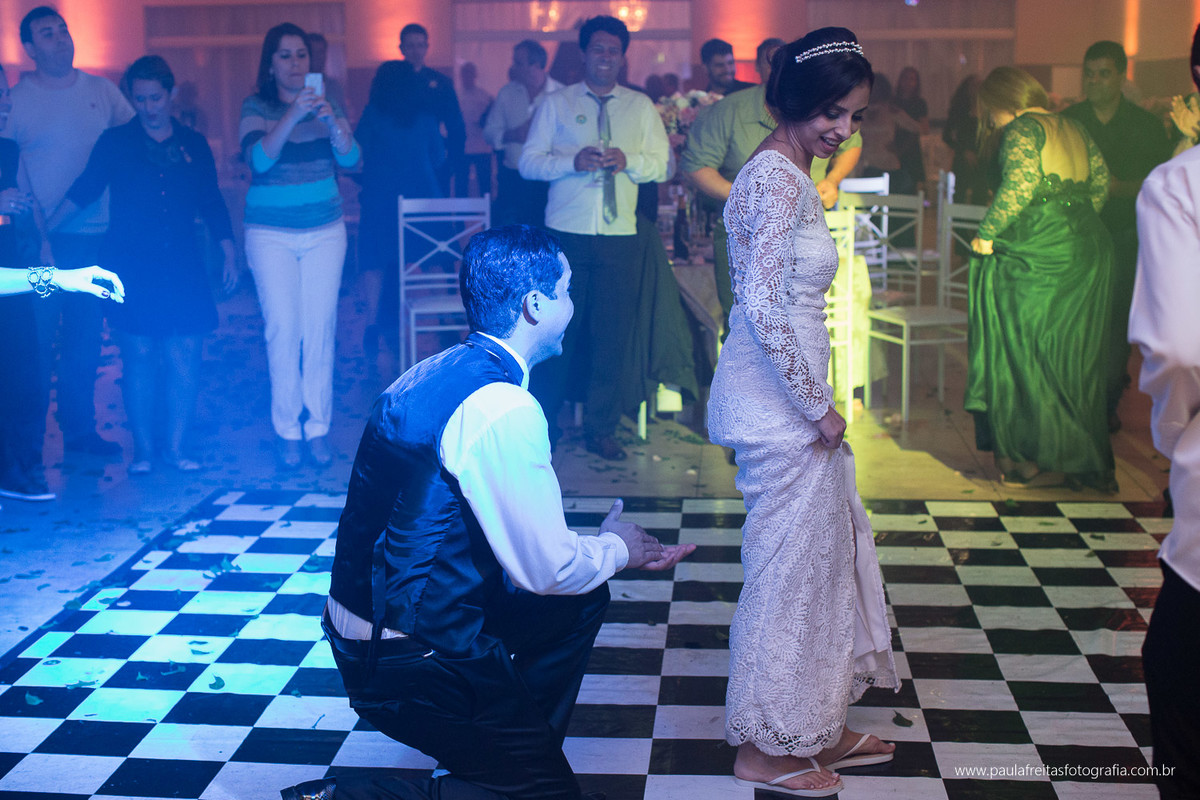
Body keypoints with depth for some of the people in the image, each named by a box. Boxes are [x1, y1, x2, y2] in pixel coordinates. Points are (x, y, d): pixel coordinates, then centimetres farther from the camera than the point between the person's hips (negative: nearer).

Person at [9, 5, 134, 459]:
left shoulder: (103, 91, 9)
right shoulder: (16, 100, -1)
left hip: (97, 234, 3)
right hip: (44, 239, -3)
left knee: (86, 336, 9)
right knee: (37, 336, -1)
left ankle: (79, 428, 20)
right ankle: (28, 433, 12)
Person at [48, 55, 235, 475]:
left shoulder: (193, 144, 11)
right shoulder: (115, 142, 6)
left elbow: (212, 203, 15)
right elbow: (84, 190, 2)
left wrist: (228, 252, 10)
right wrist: (44, 226, -9)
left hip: (183, 270, 2)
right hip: (131, 268, -2)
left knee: (186, 359, -2)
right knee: (139, 358, -2)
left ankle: (175, 447, 9)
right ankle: (143, 449, 9)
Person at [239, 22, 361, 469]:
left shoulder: (325, 103, 6)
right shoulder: (257, 108, -2)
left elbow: (350, 159, -5)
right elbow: (258, 158, -18)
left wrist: (333, 123, -23)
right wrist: (292, 118, -30)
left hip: (324, 231, 2)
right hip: (271, 234, -2)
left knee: (320, 329, 0)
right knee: (283, 329, -5)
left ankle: (318, 428, 8)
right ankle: (287, 430, 4)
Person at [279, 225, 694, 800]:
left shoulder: (444, 371, 8)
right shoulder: (501, 407, -23)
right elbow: (549, 568, -16)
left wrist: (610, 548, 21)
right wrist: (618, 549, 4)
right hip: (407, 660, -9)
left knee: (583, 600, 17)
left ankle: (520, 746, 23)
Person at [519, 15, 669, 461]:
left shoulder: (641, 107, 13)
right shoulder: (556, 104, 8)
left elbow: (662, 165, 7)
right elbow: (528, 162, 1)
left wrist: (629, 161, -13)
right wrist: (574, 161, -16)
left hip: (619, 236, 2)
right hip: (566, 233, -2)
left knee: (613, 332, 1)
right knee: (558, 328, 1)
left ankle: (601, 430, 11)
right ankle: (542, 422, 15)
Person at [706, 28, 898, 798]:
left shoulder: (790, 174, 13)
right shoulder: (778, 179, -18)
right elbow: (762, 308, -25)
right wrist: (818, 407, -17)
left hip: (795, 398, 10)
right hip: (780, 406, -10)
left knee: (830, 547, 17)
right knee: (787, 565, 1)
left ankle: (820, 726, 31)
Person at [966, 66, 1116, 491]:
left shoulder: (1021, 130, -9)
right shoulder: (1074, 129, 14)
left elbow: (1019, 187, -22)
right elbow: (1101, 183, 13)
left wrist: (986, 234, -15)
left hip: (1035, 257, -8)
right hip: (1089, 248, 8)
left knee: (1021, 356, 3)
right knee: (1075, 359, 13)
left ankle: (1023, 456, 6)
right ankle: (1085, 461, 17)